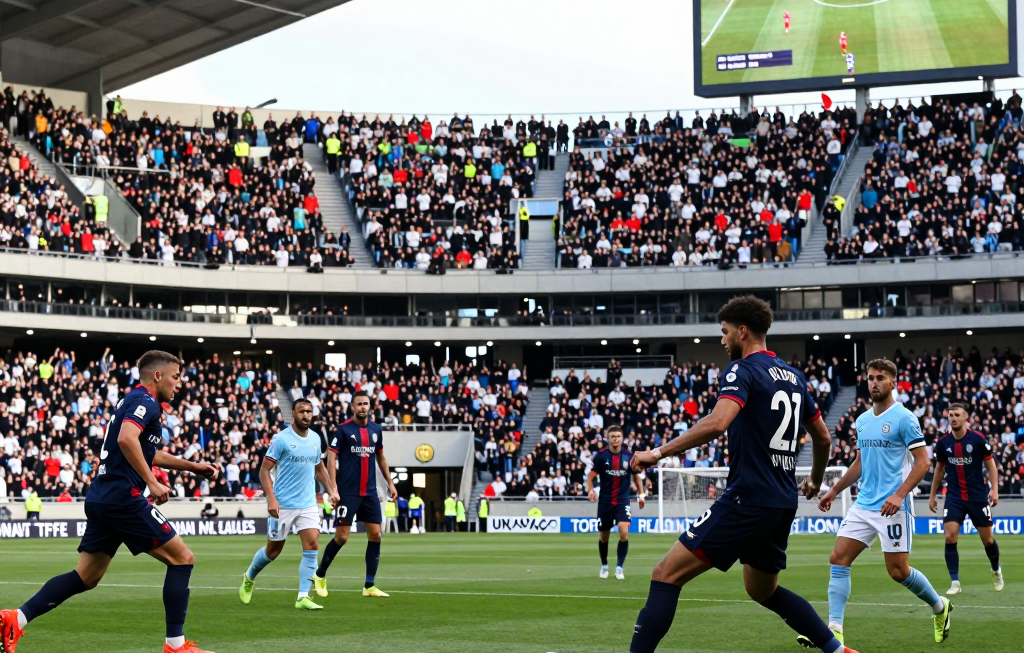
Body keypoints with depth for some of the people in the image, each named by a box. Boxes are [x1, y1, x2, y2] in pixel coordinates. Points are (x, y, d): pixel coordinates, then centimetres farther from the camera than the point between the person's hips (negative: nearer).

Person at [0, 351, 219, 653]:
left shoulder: (133, 401, 23)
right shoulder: (145, 401, -8)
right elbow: (127, 439, -28)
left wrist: (192, 466, 35)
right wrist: (152, 483, -24)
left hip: (101, 500, 10)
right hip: (122, 497, -10)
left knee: (86, 577, 11)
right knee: (181, 558, -3)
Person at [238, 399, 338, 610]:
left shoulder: (315, 438, 7)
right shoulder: (281, 439, -10)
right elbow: (264, 470, -11)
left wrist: (331, 489, 13)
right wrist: (271, 498, -21)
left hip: (308, 504, 4)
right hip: (283, 505, -4)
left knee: (311, 546, -12)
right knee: (273, 550, 8)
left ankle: (303, 597, -11)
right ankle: (249, 577, 36)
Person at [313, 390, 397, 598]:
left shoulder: (376, 430, 9)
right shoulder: (343, 429, -7)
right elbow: (331, 457, -9)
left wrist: (390, 483, 16)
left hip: (370, 493, 5)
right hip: (348, 493, -5)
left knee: (375, 535, -1)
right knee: (341, 537, -5)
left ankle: (369, 586, 5)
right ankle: (320, 575, 17)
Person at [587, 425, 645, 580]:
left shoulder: (629, 456, -1)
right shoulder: (601, 455, -5)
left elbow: (636, 476, 13)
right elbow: (591, 475, -5)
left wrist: (640, 494, 6)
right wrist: (590, 490, -23)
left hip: (623, 500, 0)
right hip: (605, 501, 0)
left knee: (624, 532, -20)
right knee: (603, 536, 9)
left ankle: (619, 567, -9)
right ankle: (604, 566, 33)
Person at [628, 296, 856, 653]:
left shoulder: (742, 369, -9)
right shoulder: (794, 376, 15)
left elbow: (717, 422, -27)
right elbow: (823, 437, 22)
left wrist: (658, 452, -23)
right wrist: (815, 481, 40)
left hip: (747, 499, -8)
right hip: (783, 503, 9)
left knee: (667, 574, -7)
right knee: (763, 591, 27)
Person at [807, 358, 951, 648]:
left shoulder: (904, 418, -8)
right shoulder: (862, 421, 13)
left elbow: (922, 462, -12)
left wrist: (899, 495, -22)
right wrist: (834, 491, 20)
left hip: (892, 507, -7)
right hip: (863, 504, 7)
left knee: (898, 570, -4)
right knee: (839, 559, -6)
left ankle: (940, 607, 23)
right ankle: (834, 630, -8)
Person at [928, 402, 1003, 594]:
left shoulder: (978, 439, -10)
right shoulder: (943, 443, -1)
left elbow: (990, 464, -1)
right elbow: (939, 469, 13)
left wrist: (994, 489, -12)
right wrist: (932, 495, 15)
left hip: (978, 496, -2)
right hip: (954, 497, 2)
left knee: (987, 539, 6)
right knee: (950, 537, -13)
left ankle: (996, 571, 35)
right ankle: (955, 583, -6)